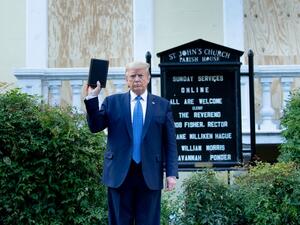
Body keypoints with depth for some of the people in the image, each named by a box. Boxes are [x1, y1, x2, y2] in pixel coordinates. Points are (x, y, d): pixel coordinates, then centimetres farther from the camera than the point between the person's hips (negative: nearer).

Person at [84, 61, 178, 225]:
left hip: (150, 175, 0)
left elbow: (170, 142, 5)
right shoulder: (112, 102, 9)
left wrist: (171, 173, -2)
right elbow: (95, 126, 2)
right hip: (119, 174, 0)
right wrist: (92, 98, -9)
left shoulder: (162, 105, 7)